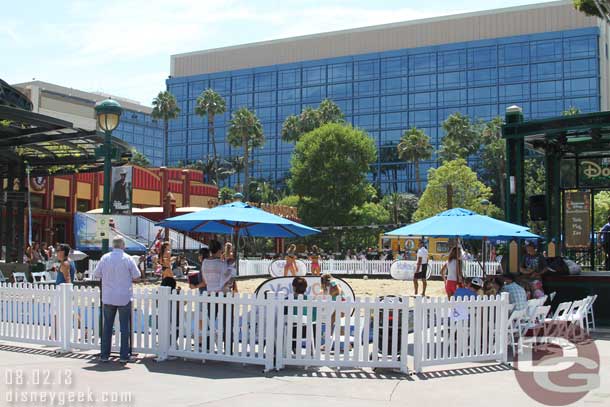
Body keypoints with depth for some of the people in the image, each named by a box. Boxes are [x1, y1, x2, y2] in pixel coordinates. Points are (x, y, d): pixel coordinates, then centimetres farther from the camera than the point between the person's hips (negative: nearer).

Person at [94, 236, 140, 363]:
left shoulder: (105, 258, -2)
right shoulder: (128, 259, -8)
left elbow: (96, 275, 4)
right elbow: (136, 276, -6)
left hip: (108, 297, 2)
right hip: (124, 298, -2)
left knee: (107, 326, 10)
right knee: (124, 327, 4)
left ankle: (104, 355, 14)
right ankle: (124, 356, 6)